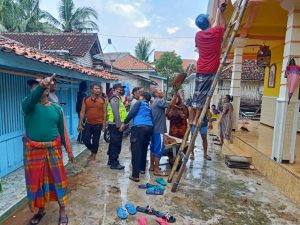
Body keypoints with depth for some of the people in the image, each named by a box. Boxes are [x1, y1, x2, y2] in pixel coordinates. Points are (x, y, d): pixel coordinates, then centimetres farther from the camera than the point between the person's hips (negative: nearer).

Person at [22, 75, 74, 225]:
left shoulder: (57, 109, 0)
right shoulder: (28, 105, -3)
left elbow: (62, 131, 5)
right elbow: (33, 97, -29)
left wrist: (69, 150, 6)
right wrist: (43, 84, -49)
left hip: (53, 149, 0)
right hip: (33, 150, 1)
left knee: (57, 179, 6)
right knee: (36, 180, 13)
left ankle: (62, 211, 22)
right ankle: (41, 209, 35)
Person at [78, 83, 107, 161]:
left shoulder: (103, 100, -3)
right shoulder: (85, 99, 0)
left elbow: (104, 113, -1)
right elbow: (82, 112, 2)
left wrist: (104, 124, -5)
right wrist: (80, 124, -1)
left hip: (98, 124, -2)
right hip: (88, 124, 2)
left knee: (95, 141, 7)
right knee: (85, 139, 3)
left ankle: (93, 156, 27)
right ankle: (92, 151, 32)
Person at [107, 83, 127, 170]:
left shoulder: (116, 98, 19)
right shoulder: (115, 98, -13)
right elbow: (116, 113, -21)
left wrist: (120, 124, 17)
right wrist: (119, 125, -22)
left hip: (114, 125, 10)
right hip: (116, 125, -10)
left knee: (113, 143, 17)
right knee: (116, 144, -5)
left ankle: (111, 160, 29)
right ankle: (114, 163, 2)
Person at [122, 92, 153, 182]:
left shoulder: (139, 102, 11)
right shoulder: (149, 107, 29)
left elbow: (132, 112, -4)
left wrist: (124, 123, -1)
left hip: (139, 127, -7)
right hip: (149, 127, 7)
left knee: (136, 150, -5)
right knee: (144, 149, 21)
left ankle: (135, 175, -6)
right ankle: (142, 168, 35)